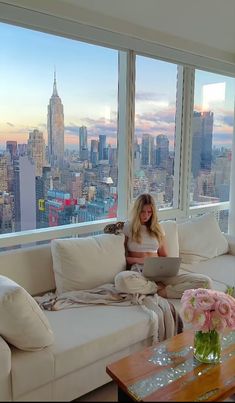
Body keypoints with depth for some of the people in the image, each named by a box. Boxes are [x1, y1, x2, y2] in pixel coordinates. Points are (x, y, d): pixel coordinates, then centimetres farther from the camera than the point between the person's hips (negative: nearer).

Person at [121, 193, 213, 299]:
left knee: (205, 281, -17)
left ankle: (162, 292, -21)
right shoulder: (127, 227, 8)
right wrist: (139, 260, -11)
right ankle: (160, 287, -18)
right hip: (139, 270, -3)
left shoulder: (157, 228, 19)